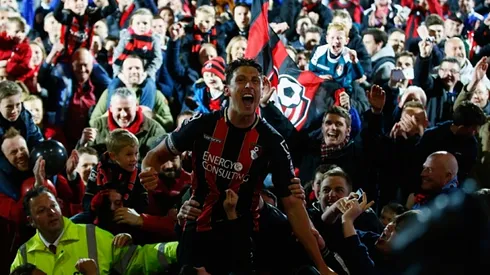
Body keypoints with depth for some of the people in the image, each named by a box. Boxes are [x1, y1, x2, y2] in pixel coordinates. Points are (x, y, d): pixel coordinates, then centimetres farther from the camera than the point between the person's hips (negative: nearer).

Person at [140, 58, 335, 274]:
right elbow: (158, 155, 7)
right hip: (196, 232, 0)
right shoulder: (202, 124, -8)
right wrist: (149, 173, -19)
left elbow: (292, 204, -11)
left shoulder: (272, 143, -10)